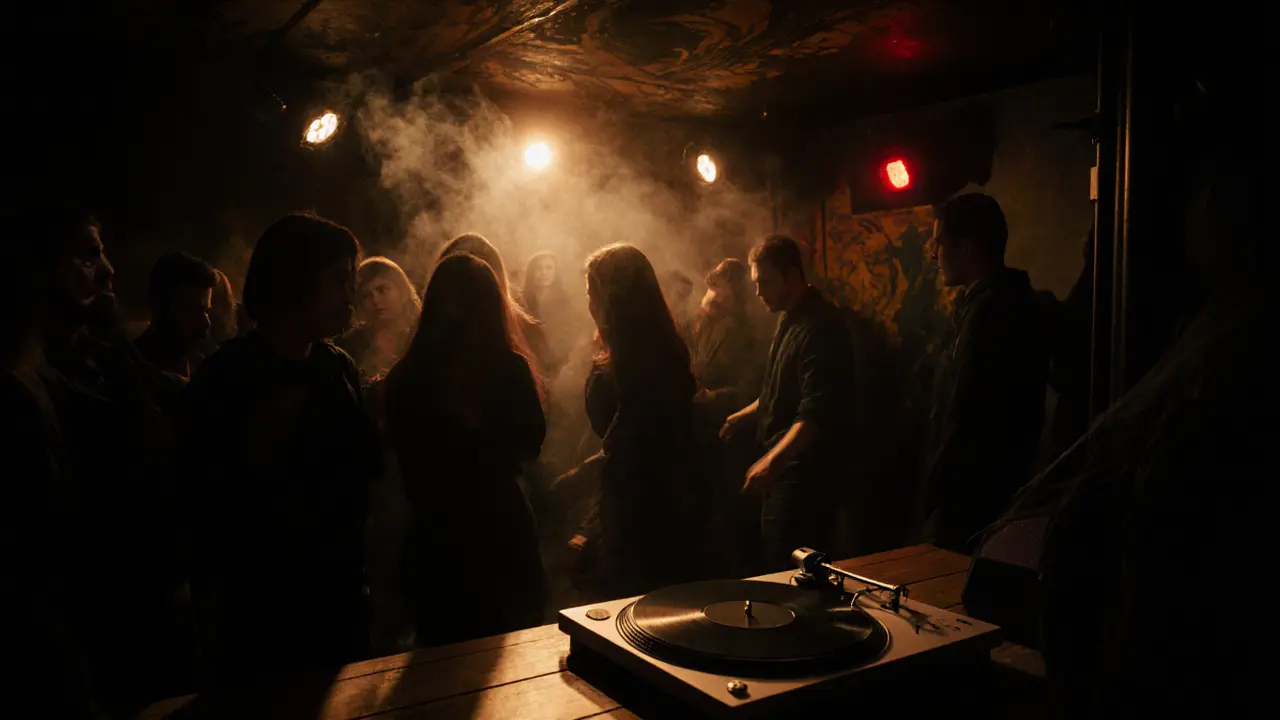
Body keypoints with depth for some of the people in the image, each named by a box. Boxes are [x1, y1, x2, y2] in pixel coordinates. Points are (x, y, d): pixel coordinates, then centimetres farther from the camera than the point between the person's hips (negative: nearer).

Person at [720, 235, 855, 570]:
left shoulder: (819, 326, -19)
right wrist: (748, 414, 16)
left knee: (785, 568, -6)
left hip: (802, 470, -10)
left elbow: (816, 413, -27)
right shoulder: (790, 318, 13)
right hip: (784, 466, 10)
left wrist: (773, 460, -32)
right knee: (772, 555, 17)